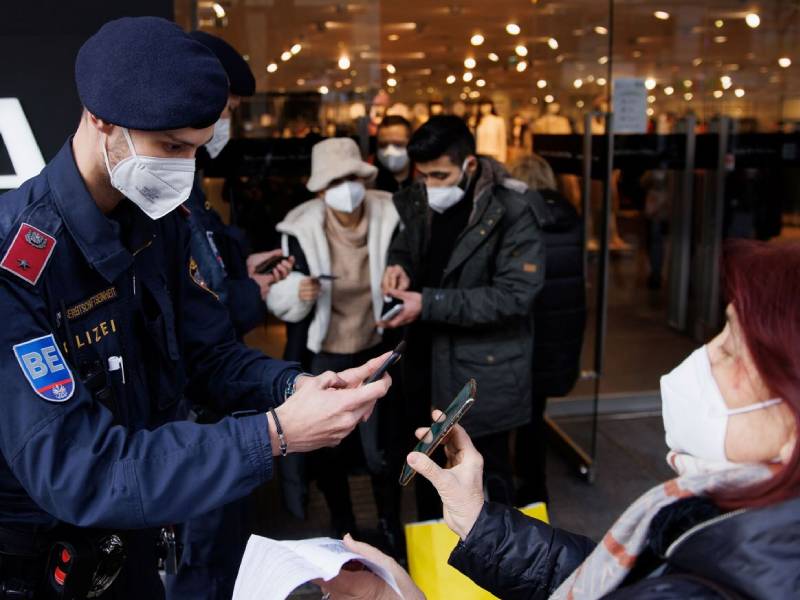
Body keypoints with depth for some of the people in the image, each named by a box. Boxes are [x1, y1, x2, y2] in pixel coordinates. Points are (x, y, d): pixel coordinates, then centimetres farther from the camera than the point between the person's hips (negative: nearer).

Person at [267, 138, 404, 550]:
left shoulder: (390, 220, -11)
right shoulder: (301, 229, -12)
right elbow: (277, 300, -9)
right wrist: (298, 292, -28)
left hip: (376, 353, 0)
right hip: (323, 357, 1)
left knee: (380, 451, -1)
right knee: (325, 452, 10)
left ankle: (391, 528, 28)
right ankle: (342, 527, 37)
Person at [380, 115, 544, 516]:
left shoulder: (509, 212, -18)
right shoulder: (417, 201, 0)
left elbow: (515, 294, -22)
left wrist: (428, 304, -25)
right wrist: (400, 266, -8)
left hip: (483, 370, -6)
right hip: (427, 363, 6)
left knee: (487, 477, 11)